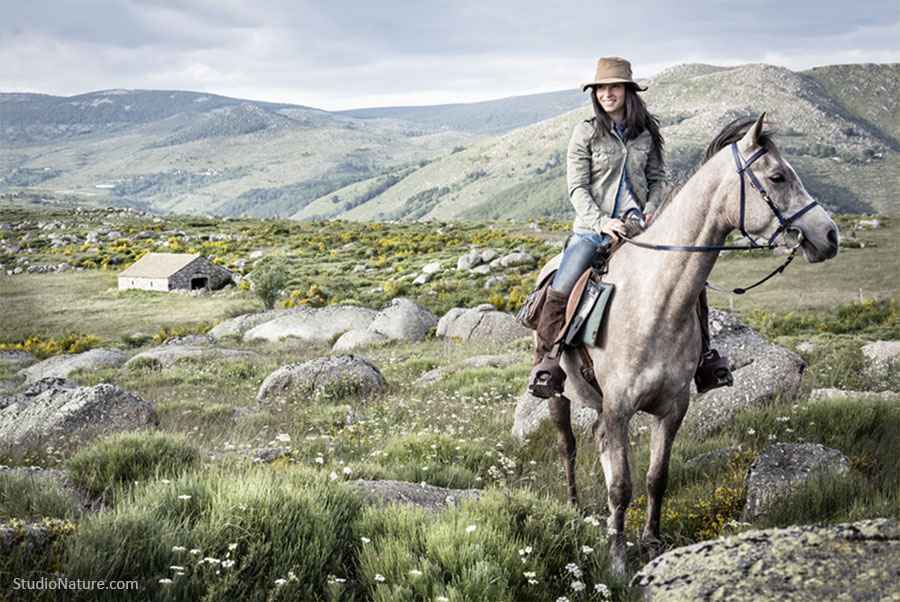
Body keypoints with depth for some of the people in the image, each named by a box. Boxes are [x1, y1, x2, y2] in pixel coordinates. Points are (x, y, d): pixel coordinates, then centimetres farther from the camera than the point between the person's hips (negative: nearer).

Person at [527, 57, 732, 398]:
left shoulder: (646, 132, 7)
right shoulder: (586, 133, -1)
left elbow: (656, 178, 14)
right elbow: (577, 187, -5)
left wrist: (650, 210, -5)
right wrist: (602, 222, -18)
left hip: (638, 227, 3)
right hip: (594, 228, -2)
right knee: (560, 293, -18)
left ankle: (703, 353, 11)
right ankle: (545, 363, 2)